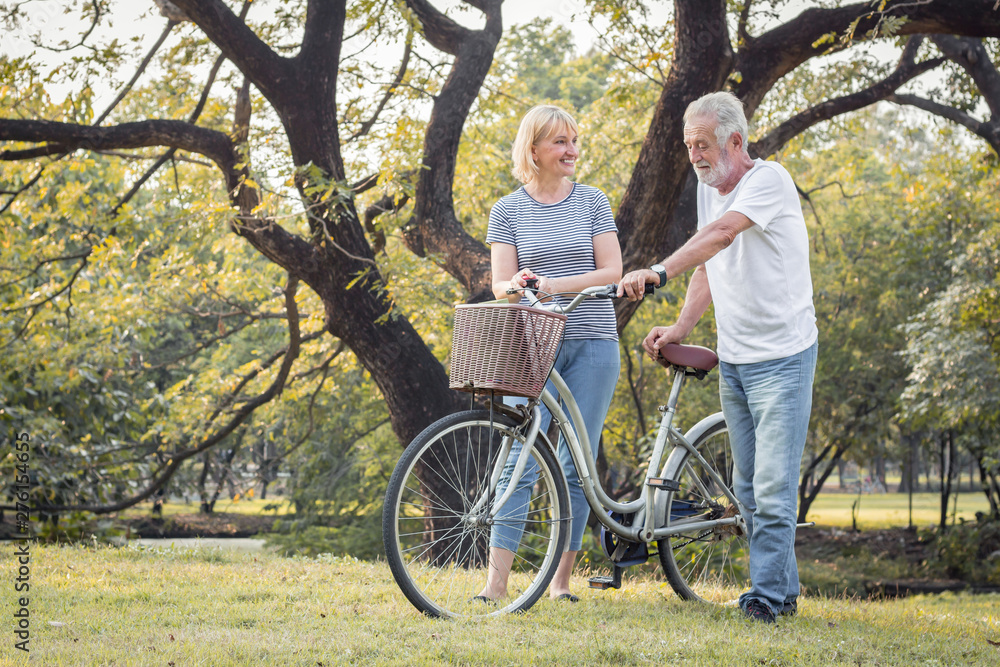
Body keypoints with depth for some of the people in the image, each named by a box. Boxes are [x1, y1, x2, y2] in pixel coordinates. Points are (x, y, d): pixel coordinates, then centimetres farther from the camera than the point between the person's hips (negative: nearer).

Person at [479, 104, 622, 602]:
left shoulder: (593, 201, 7)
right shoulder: (508, 210, 6)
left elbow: (611, 271, -1)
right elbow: (500, 284, 2)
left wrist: (555, 285, -15)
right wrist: (517, 285, -22)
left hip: (591, 344, 1)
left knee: (575, 465, 2)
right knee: (520, 462, -9)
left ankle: (562, 579, 10)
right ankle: (497, 580, -9)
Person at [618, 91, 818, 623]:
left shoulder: (769, 180, -16)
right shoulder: (708, 189, 10)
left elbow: (721, 234, -32)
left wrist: (659, 272, -43)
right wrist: (681, 327, 5)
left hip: (782, 355, -8)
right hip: (732, 358, 8)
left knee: (773, 487, -10)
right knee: (748, 488, 11)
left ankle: (766, 594, -2)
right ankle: (784, 590, 20)